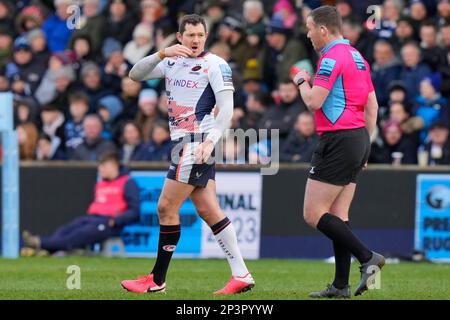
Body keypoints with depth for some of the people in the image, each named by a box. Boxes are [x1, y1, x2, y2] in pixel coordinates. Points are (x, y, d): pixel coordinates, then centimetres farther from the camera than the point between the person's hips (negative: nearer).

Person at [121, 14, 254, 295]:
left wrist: (210, 141, -23)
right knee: (208, 210, 4)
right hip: (183, 143, 7)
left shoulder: (215, 65, -7)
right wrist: (162, 54, -9)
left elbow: (226, 108, -12)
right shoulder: (172, 62, 14)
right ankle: (241, 276, 4)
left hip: (198, 143, -7)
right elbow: (135, 75, 6)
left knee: (166, 208, -6)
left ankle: (157, 280, 3)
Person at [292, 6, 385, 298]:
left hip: (338, 140, -10)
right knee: (337, 216, 10)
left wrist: (302, 81, 0)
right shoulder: (357, 57, 16)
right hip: (358, 137, 10)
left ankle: (367, 257, -13)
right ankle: (341, 285, 7)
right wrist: (365, 145, 22)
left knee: (313, 214, -7)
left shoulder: (332, 57, -13)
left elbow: (314, 101, -20)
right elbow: (372, 106, 18)